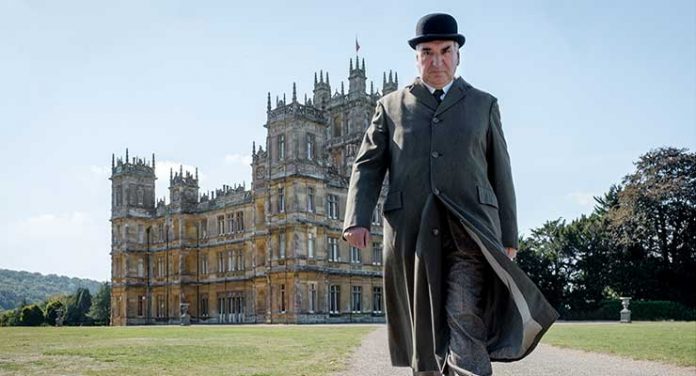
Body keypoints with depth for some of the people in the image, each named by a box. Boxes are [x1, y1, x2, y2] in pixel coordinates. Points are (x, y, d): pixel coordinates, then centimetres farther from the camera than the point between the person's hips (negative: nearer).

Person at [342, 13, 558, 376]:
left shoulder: (483, 104, 14)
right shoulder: (391, 105, 14)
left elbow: (500, 174, 13)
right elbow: (367, 166, 8)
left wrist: (509, 237, 8)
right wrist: (357, 220, -8)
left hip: (470, 230, -1)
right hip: (412, 233, 1)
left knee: (463, 321, -18)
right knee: (423, 331, 6)